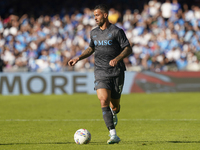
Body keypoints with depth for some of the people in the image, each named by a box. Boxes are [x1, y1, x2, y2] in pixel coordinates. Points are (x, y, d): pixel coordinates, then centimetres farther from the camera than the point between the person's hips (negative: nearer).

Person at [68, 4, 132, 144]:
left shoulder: (117, 31, -5)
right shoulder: (94, 33, 11)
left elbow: (128, 49, -8)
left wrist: (117, 59, -25)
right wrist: (78, 58, 15)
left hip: (116, 73, -3)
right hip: (101, 73, 3)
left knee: (114, 106, 4)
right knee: (104, 101, -19)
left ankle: (114, 115, 45)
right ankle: (113, 135, -21)